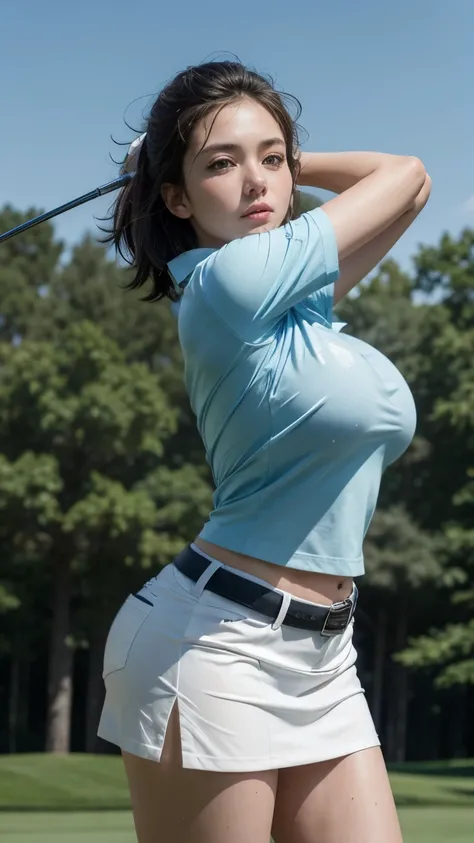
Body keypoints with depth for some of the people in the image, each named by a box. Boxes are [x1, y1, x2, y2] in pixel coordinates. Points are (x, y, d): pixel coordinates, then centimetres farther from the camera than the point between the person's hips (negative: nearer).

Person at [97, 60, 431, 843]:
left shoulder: (297, 288, 9)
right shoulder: (234, 279, -16)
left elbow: (409, 189, 20)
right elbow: (407, 174, -3)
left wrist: (284, 160, 17)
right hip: (217, 650, -8)